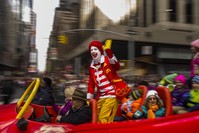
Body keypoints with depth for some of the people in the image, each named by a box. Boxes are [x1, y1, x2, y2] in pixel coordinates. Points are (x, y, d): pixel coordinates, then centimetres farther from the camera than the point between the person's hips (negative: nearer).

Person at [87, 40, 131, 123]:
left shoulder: (108, 60, -5)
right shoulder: (92, 67, 13)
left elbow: (117, 66, -28)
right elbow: (91, 84, 17)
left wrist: (108, 51, -39)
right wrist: (89, 99, 13)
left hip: (112, 95, -7)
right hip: (100, 97, 7)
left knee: (103, 120, -11)